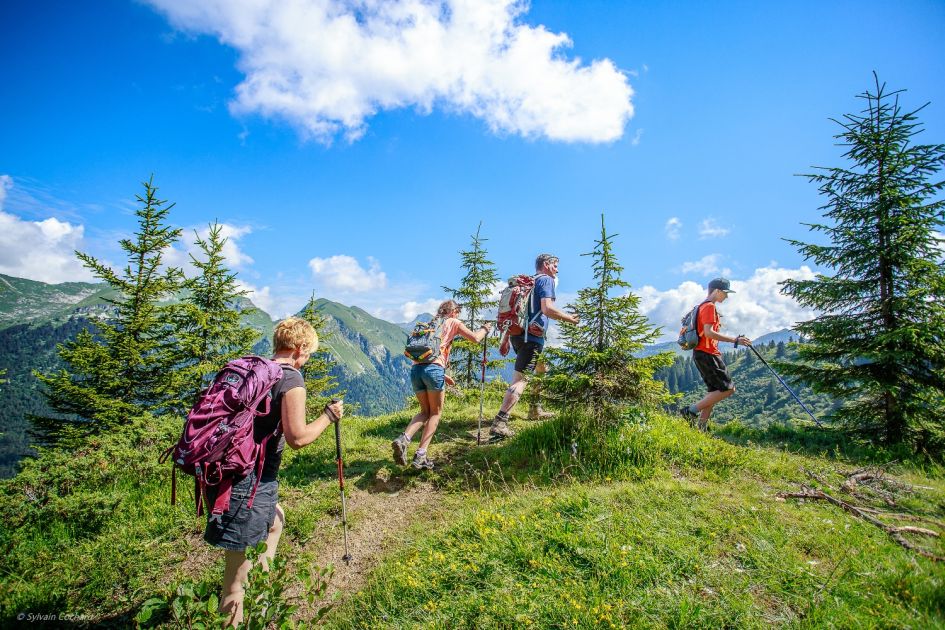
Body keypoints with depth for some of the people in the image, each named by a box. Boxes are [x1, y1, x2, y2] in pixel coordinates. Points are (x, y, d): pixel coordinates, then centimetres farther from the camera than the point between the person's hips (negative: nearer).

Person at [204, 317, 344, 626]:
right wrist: (329, 415, -7)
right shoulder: (291, 378, -16)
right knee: (239, 571, 6)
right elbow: (297, 437, -21)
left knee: (275, 519, 31)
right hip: (248, 483, -9)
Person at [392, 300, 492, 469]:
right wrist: (485, 328, 29)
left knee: (425, 411, 18)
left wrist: (442, 375, 29)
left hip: (416, 368, 5)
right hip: (433, 368, -5)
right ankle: (420, 456, 2)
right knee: (435, 413, 9)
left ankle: (403, 439, -5)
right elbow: (475, 339, 9)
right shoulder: (453, 322, 12)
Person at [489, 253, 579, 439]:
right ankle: (499, 423, -23)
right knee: (520, 380, -15)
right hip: (531, 337, -9)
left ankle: (535, 410, 33)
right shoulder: (546, 280, -2)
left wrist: (506, 341, 24)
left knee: (541, 370, 28)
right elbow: (547, 308, -20)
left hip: (517, 334, 10)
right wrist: (569, 318, -6)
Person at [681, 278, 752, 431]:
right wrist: (735, 340, -22)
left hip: (703, 354, 11)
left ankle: (701, 428, 11)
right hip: (707, 354, -11)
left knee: (715, 391, 12)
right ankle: (692, 410, -10)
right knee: (728, 388, -9)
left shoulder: (704, 306, 21)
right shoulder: (709, 306, -11)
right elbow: (708, 332, -23)